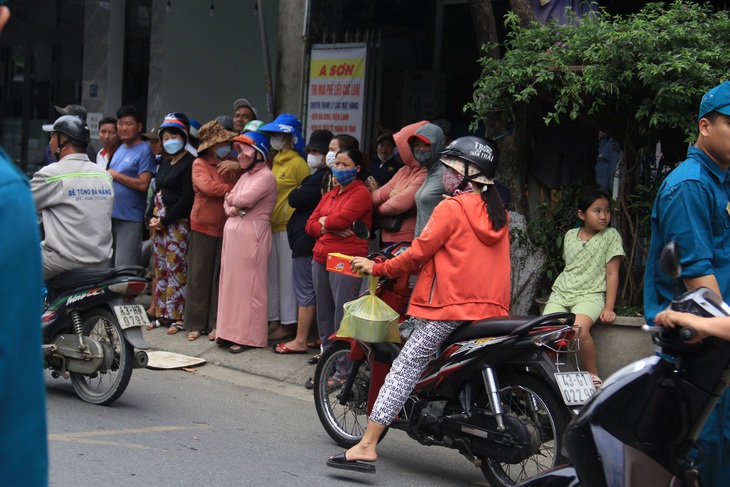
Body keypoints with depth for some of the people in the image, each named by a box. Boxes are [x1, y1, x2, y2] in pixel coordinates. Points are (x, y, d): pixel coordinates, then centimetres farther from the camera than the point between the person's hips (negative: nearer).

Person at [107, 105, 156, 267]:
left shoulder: (144, 150, -8)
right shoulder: (120, 149, 17)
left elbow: (143, 184, -18)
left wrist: (115, 175, -11)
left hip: (130, 218, -9)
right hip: (111, 215, 9)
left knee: (124, 268, -9)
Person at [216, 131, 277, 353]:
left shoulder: (266, 176, -10)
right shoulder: (245, 176, 19)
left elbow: (245, 199, -19)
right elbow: (228, 201, 15)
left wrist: (232, 198, 1)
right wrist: (231, 208, -7)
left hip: (252, 234, -9)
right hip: (234, 232, 9)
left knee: (249, 285, -5)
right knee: (231, 282, 10)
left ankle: (250, 336, -1)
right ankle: (232, 331, 17)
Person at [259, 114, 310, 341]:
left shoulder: (298, 163, -9)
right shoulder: (274, 161, 13)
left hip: (288, 227, -8)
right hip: (271, 226, 8)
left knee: (287, 276, -2)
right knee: (272, 275, 12)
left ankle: (288, 324, 6)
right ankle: (274, 320, 21)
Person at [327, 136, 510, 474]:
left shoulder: (452, 208, -6)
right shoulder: (498, 213, 15)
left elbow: (419, 253, -6)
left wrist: (379, 268, 6)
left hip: (449, 309, -7)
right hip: (490, 310, 7)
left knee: (403, 370, -7)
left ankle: (367, 447, -12)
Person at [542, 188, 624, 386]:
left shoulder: (610, 236, 3)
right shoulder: (570, 235, 15)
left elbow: (612, 274, -1)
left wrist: (608, 308, -7)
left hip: (590, 294, -4)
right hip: (561, 293, 4)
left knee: (580, 329, -33)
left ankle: (593, 377, -17)